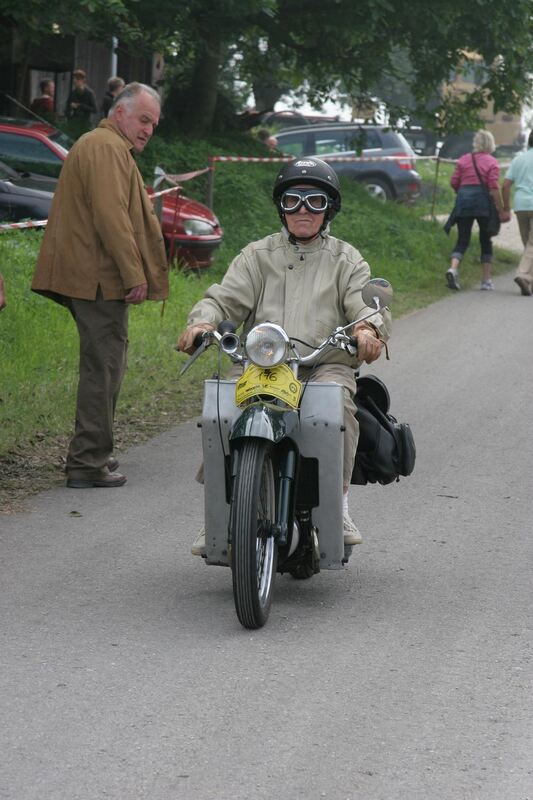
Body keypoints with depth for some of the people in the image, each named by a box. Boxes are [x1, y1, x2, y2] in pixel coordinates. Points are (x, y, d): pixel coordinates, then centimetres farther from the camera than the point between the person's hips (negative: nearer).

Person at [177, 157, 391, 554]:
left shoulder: (346, 260, 15)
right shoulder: (258, 255, 18)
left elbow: (367, 304, -1)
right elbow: (226, 296, 6)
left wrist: (369, 328, -27)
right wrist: (201, 322, -18)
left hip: (326, 363, -1)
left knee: (338, 404, -34)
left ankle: (338, 503, -21)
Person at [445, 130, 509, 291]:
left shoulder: (463, 160, 8)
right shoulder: (491, 162, -1)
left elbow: (454, 182, 5)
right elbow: (494, 187, -9)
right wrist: (501, 211, -7)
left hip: (463, 199, 2)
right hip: (483, 200, -2)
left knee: (462, 240, 4)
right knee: (486, 241, 9)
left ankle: (453, 268, -22)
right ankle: (486, 280, 9)